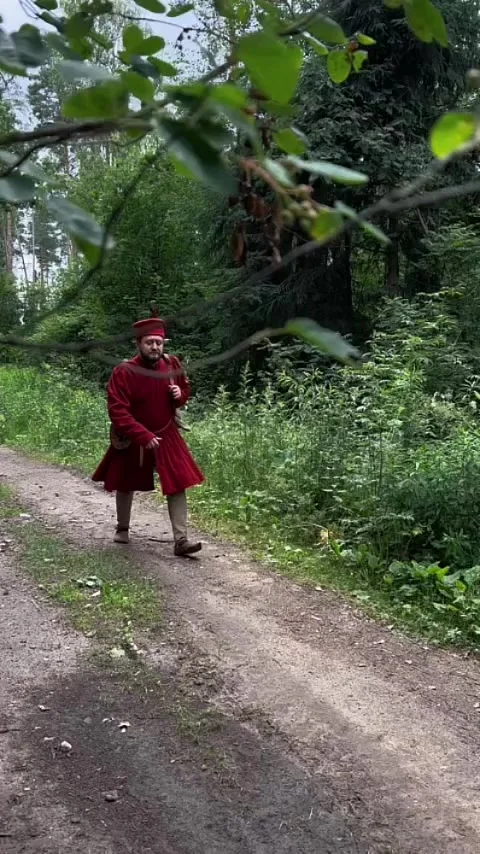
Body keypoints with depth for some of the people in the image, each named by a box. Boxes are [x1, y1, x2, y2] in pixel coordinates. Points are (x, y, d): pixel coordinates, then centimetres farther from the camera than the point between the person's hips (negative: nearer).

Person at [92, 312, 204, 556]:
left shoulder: (172, 364, -8)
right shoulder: (123, 372, -22)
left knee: (178, 485, -8)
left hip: (167, 437, 2)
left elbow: (185, 390, 11)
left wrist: (180, 395, -14)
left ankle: (181, 541, -4)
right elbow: (117, 412, -25)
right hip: (132, 440, -2)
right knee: (126, 486, 17)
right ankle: (122, 529, 41)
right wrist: (143, 436, -31)